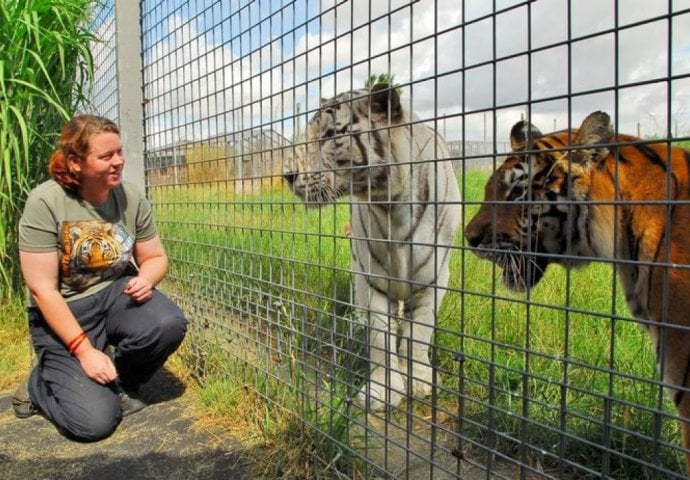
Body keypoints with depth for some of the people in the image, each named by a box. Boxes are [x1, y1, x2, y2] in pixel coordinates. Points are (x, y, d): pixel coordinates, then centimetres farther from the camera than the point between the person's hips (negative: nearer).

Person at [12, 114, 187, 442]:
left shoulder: (131, 197, -7)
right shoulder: (45, 202, -19)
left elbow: (155, 258, 5)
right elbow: (42, 289, -17)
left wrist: (146, 279, -20)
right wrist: (84, 350, -21)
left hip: (115, 294, 4)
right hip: (63, 314, -3)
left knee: (169, 324, -30)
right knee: (94, 422, -16)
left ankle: (119, 382, 3)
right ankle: (40, 383, 18)